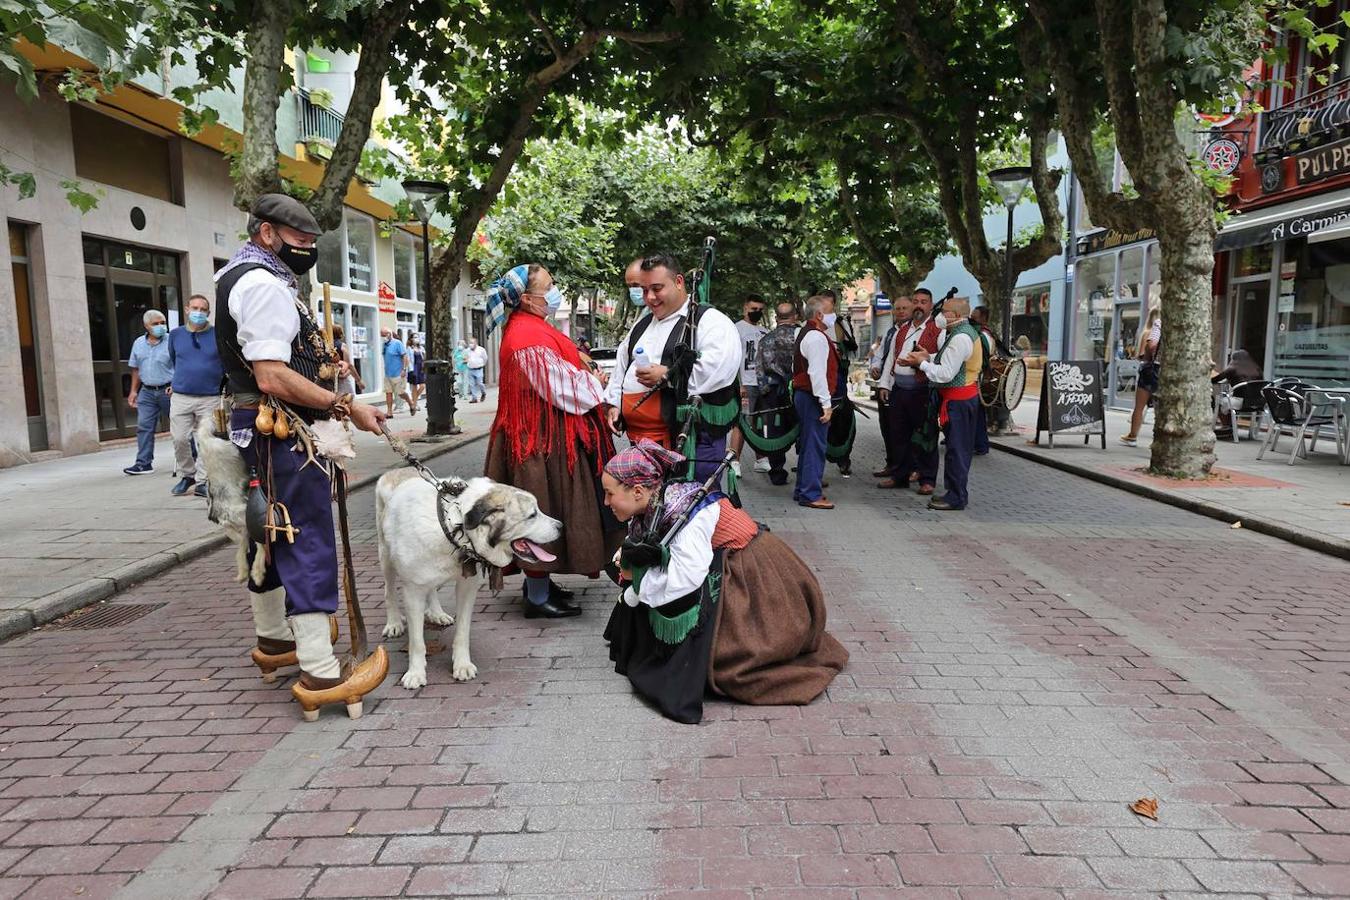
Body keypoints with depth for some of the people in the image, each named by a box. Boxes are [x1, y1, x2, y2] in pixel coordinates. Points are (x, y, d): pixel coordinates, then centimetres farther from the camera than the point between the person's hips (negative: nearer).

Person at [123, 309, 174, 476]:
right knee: (144, 426, 1)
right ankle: (143, 463, 4)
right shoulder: (138, 343, 10)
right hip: (147, 391, 5)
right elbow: (136, 369, 17)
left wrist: (175, 386, -21)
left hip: (168, 390, -5)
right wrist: (133, 391, 14)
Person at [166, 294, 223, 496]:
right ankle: (186, 476, 17)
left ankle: (202, 481, 6)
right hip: (180, 397, 2)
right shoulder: (176, 334, 8)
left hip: (211, 398, -2)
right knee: (180, 439, -1)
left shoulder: (218, 335, -1)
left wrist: (223, 385, 7)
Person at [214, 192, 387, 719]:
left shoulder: (242, 279, 19)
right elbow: (273, 379, -25)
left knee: (273, 537, 19)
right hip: (285, 434, -11)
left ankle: (273, 640, 35)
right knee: (308, 546, -10)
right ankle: (321, 675, -7)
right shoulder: (263, 285, -15)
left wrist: (323, 366, 14)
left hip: (262, 433, 11)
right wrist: (346, 407, -22)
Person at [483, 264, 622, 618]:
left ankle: (537, 581, 31)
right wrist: (597, 386, -4)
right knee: (544, 510, -2)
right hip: (543, 438, -11)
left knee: (542, 511, 18)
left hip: (538, 432, 11)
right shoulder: (529, 338, -21)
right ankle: (538, 597, 10)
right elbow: (563, 389, -20)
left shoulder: (528, 328, 12)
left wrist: (587, 377, 6)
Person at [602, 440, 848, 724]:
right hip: (724, 569, 8)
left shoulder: (683, 511, -28)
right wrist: (629, 561, -15)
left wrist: (636, 576, -23)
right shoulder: (653, 507, -3)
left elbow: (684, 577, -37)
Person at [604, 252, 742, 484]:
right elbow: (621, 366, 29)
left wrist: (667, 376, -19)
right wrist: (613, 404, 15)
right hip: (639, 438, 8)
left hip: (690, 439, -7)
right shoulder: (641, 326, 20)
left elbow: (721, 369, -23)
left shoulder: (709, 321, -7)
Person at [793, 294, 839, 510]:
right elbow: (817, 373, -22)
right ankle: (810, 494, -3)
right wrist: (826, 403, -21)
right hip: (813, 398, -11)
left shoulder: (806, 334, 17)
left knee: (808, 444, 16)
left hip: (803, 394, 11)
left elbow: (797, 367, 21)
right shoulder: (817, 338, -16)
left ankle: (803, 490, 24)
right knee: (815, 446, -7)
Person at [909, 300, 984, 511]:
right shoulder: (967, 331, 12)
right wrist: (930, 357, 4)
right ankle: (955, 491, 25)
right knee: (960, 447, 15)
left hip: (958, 399, -10)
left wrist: (922, 363, -10)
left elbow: (945, 374, -23)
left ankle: (956, 498, 3)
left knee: (957, 448, -4)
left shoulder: (960, 338, -20)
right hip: (965, 396, 10)